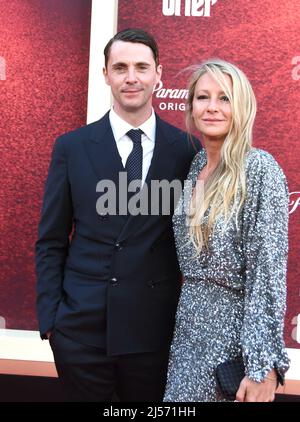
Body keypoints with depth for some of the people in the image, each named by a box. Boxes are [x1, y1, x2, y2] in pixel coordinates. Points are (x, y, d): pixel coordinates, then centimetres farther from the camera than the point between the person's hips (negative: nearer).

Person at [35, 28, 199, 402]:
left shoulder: (188, 149, -1)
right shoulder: (71, 147, 1)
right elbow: (51, 242, 3)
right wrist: (49, 319, -2)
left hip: (156, 329, 0)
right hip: (80, 328, 1)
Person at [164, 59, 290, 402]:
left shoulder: (260, 169, -15)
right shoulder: (196, 165, 6)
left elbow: (268, 271, -19)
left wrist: (263, 367, -20)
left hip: (233, 330, -6)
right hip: (188, 322, 7)